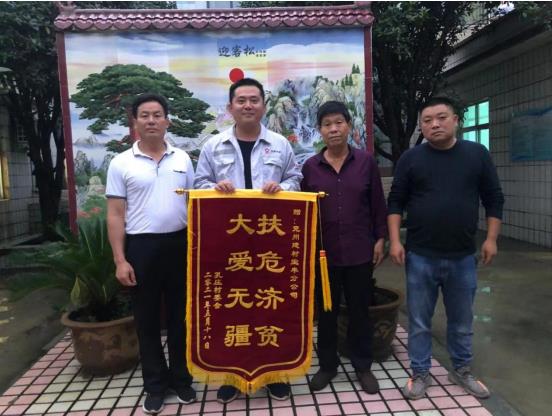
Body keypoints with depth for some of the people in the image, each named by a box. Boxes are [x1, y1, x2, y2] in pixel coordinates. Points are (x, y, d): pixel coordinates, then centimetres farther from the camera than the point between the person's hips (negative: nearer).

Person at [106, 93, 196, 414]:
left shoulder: (182, 158, 6)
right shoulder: (122, 163, 0)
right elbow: (116, 215, -1)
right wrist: (120, 260, -7)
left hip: (179, 244, 2)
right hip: (141, 246, -1)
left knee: (180, 315, 12)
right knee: (147, 319, 10)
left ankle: (181, 378, 30)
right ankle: (155, 384, 27)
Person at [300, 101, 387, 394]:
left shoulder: (366, 162, -1)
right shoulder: (310, 166, 0)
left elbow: (378, 204, 4)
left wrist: (380, 239, 1)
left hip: (359, 251, 0)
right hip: (323, 252, 1)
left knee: (359, 310, 12)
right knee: (326, 311, 13)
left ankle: (363, 366, 30)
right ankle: (327, 365, 31)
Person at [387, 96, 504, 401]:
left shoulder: (477, 154, 2)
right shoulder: (411, 158, -2)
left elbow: (493, 199, 7)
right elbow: (396, 201, 1)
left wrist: (491, 238, 2)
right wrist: (395, 241, -6)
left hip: (463, 257, 2)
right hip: (420, 257, -1)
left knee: (462, 321, 17)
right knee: (419, 322, 9)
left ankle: (462, 371, 37)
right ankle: (420, 374, 25)